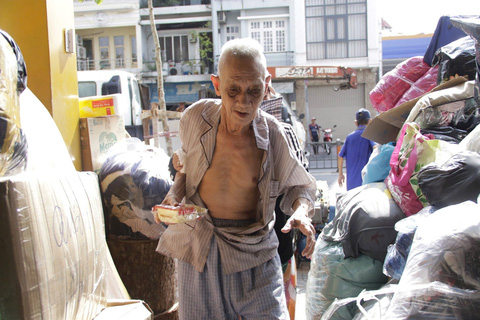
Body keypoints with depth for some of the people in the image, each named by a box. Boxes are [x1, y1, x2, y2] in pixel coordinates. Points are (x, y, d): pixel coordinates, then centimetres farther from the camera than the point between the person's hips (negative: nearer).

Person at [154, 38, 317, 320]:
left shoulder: (273, 135, -13)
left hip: (254, 253, -1)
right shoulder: (195, 118, -9)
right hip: (199, 249, 2)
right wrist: (174, 195, -6)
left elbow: (300, 185, 3)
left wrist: (301, 210, -19)